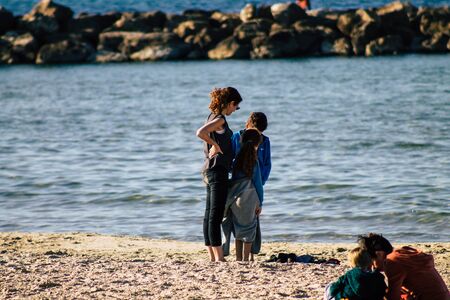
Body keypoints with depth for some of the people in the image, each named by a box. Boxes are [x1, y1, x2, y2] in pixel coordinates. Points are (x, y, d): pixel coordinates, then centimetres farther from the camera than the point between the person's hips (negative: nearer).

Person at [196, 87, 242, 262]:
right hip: (217, 170, -10)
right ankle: (218, 257, -8)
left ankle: (212, 257, 13)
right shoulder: (220, 119, -14)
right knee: (216, 215, -9)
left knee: (210, 215, 9)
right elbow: (200, 133, -28)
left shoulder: (213, 118, 14)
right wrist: (215, 144, -16)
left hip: (210, 170, 10)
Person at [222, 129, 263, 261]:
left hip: (236, 197, 3)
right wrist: (260, 203, 6)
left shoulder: (236, 159, 2)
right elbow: (258, 183, -1)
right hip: (249, 198, -3)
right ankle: (246, 259, 4)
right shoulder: (254, 161, -4)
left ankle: (238, 258, 14)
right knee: (248, 228, 5)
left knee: (238, 227, 13)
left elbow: (232, 179, 6)